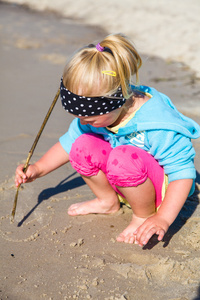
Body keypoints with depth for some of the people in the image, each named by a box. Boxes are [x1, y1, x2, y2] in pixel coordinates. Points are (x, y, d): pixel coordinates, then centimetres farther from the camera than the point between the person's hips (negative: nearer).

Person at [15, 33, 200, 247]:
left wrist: (163, 219, -35)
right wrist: (38, 169, 0)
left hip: (164, 186, -6)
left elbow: (183, 172, -27)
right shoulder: (97, 114, -11)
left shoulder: (159, 126, -32)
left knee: (124, 158, -37)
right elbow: (68, 143, 8)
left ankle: (144, 216, -12)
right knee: (83, 146, -17)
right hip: (131, 183, 7)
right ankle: (108, 201, 6)